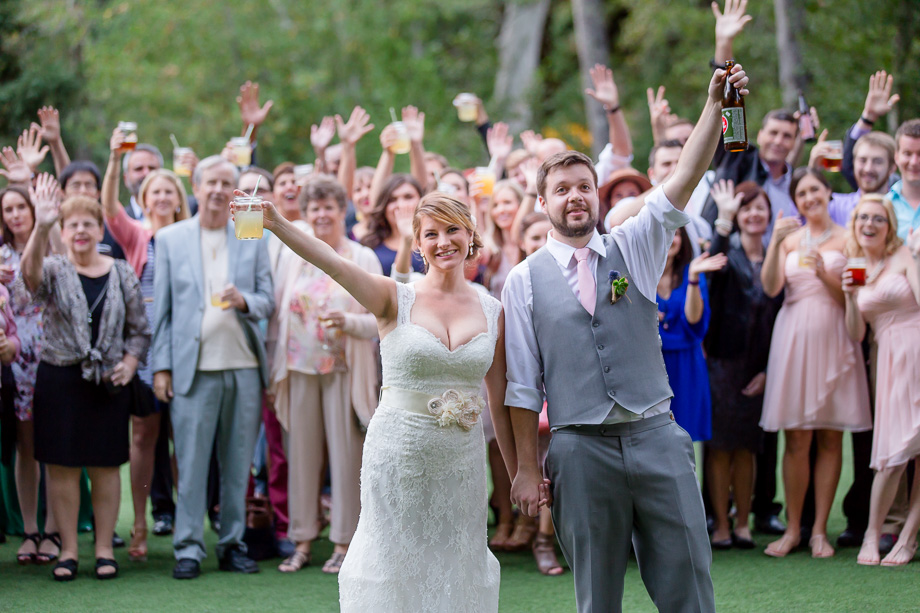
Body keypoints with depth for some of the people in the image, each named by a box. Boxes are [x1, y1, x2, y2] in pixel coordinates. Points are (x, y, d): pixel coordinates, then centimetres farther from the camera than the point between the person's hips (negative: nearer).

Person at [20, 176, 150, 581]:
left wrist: (130, 362, -6)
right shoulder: (54, 271, 0)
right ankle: (68, 550, 9)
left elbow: (139, 329, 12)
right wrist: (41, 228, -41)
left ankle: (104, 548, 13)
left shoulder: (122, 274, 7)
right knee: (61, 466, 1)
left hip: (109, 382, 1)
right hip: (60, 378, -1)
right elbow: (31, 274, -26)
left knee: (105, 465, 4)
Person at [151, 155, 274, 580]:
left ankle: (233, 544, 14)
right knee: (191, 464, -3)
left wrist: (245, 301, -14)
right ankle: (188, 549, 2)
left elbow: (269, 301, 9)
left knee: (238, 464, 5)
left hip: (243, 367, 2)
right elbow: (162, 308, 6)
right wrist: (161, 365, 0)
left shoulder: (254, 240, 10)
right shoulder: (170, 239, 8)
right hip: (193, 368, -1)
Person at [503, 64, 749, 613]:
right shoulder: (526, 280, 5)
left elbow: (686, 179, -5)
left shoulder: (633, 249, 8)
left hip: (656, 436, 1)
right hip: (581, 446, -1)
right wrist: (527, 469, -1)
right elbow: (523, 383, 3)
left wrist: (716, 104, -18)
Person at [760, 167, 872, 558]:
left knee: (830, 438, 1)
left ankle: (819, 530, 7)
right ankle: (793, 529, 7)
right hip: (794, 339, 1)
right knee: (796, 440, 0)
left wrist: (825, 275, -17)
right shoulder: (789, 239, 10)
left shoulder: (846, 239, 5)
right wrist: (775, 242, -16)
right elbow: (770, 287, -4)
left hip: (833, 339, -1)